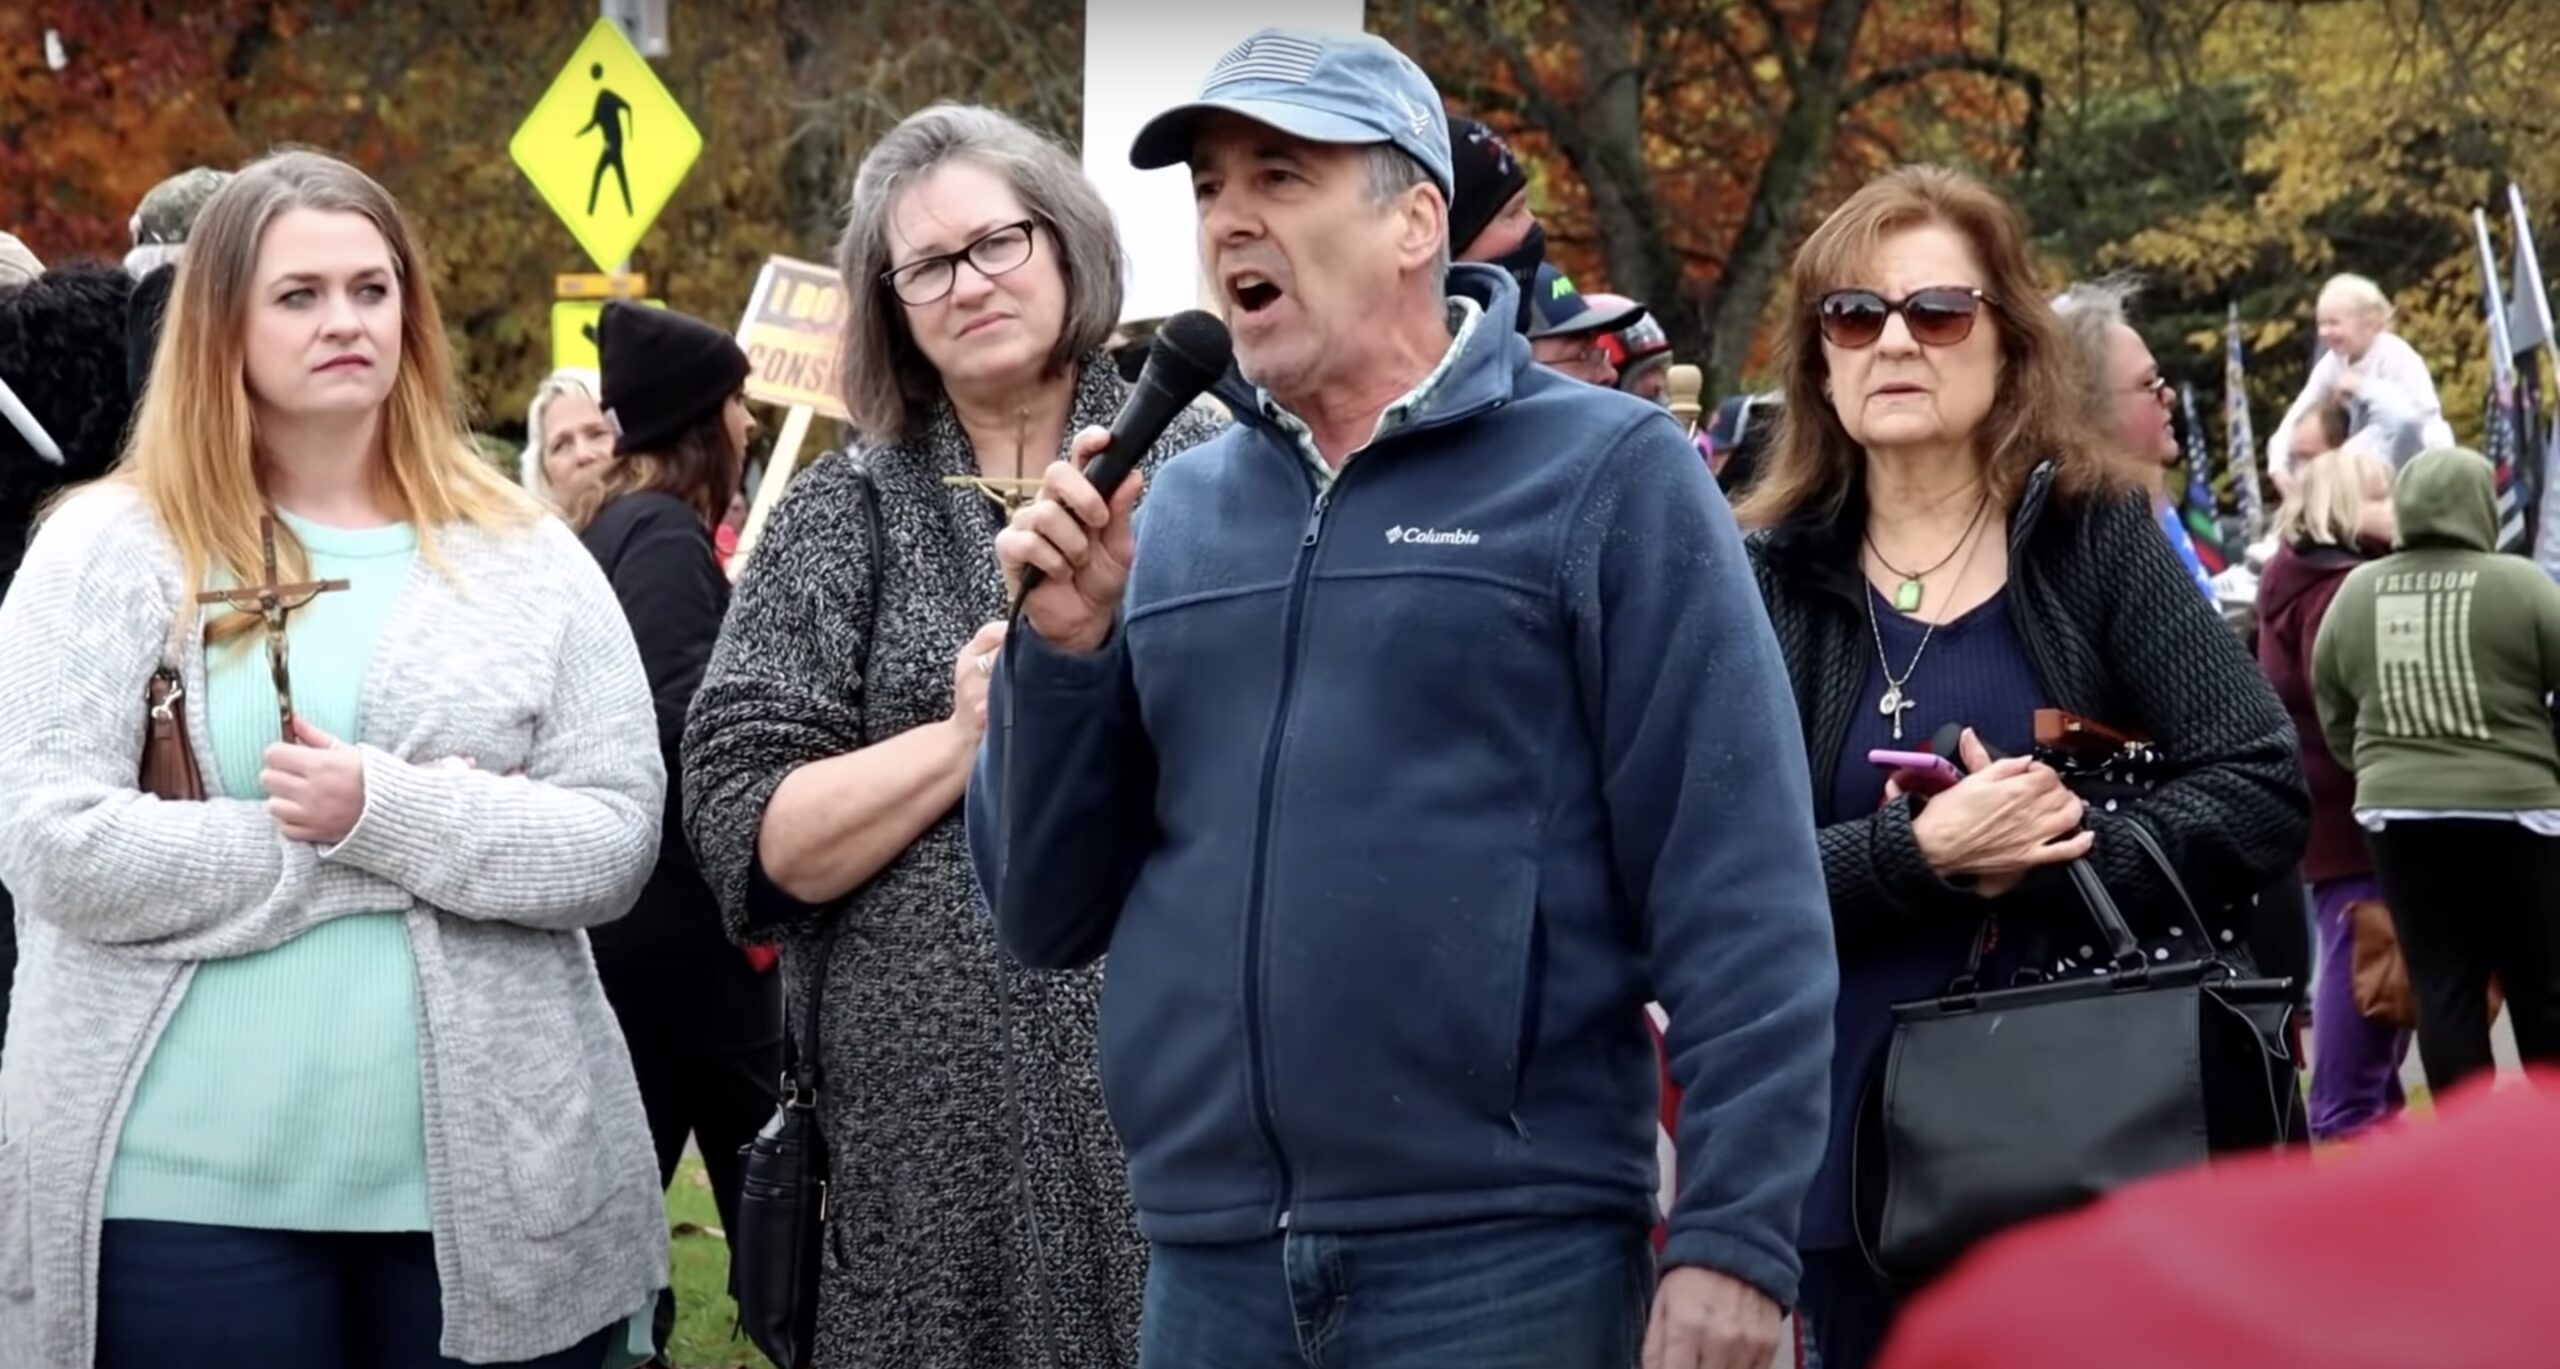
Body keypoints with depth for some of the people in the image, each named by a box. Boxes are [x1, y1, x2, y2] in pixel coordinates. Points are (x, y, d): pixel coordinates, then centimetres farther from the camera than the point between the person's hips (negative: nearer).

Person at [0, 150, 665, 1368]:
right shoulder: (110, 550, 1)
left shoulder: (525, 558, 7)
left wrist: (387, 814, -17)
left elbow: (616, 842, -1)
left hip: (496, 1185, 2)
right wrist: (415, 840, -11)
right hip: (187, 1194, -2)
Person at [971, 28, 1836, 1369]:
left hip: (1506, 1255, -4)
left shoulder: (1605, 473, -2)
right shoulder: (1173, 514, 11)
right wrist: (1066, 641, -3)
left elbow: (1737, 893, -8)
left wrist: (1733, 1232, -14)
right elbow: (1045, 912, 11)